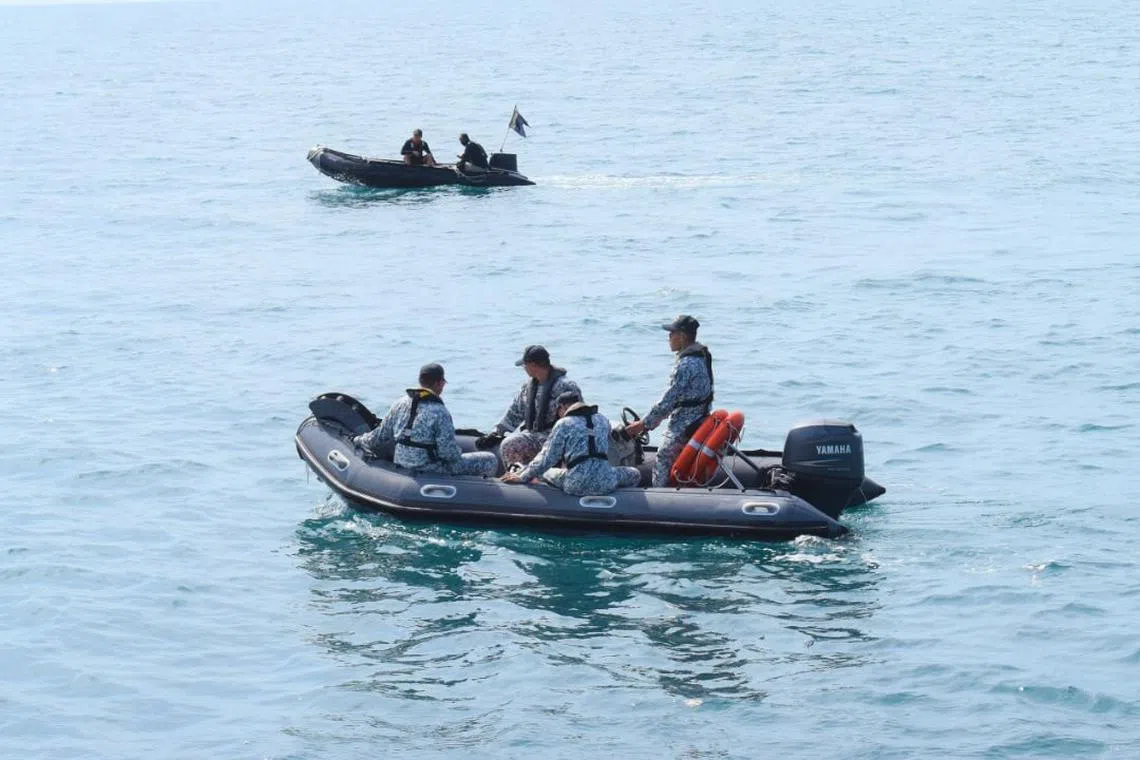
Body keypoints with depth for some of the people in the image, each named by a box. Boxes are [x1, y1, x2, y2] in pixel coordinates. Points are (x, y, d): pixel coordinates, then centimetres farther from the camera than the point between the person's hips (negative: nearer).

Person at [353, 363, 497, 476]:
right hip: (430, 471, -8)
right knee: (490, 461, -4)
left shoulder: (400, 403, 0)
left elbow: (381, 435, 9)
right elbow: (450, 453, -21)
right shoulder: (440, 412, -20)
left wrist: (359, 441, 28)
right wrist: (458, 455, 2)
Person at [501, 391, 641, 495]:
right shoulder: (603, 421, 17)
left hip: (577, 487, -2)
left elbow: (547, 458, 2)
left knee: (544, 473, 24)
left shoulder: (563, 424, 4)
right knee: (635, 474, 29)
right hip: (606, 484, 2)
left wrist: (522, 477, 13)